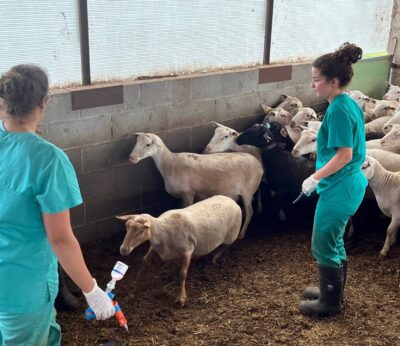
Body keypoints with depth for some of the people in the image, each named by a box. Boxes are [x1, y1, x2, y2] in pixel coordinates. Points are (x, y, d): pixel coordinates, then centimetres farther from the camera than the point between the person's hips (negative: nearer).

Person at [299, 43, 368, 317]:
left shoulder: (338, 110, -21)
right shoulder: (350, 104, 8)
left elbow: (344, 155, -24)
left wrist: (315, 178, -15)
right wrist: (321, 176, 18)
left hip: (339, 189, -10)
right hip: (350, 184, 10)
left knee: (323, 246, 4)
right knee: (334, 242, 21)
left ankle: (330, 303, 19)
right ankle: (333, 292, 36)